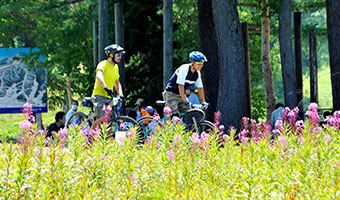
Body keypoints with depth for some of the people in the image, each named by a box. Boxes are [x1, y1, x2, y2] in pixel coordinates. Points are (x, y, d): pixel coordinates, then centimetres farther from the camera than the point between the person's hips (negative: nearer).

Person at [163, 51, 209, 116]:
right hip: (171, 94, -7)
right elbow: (180, 86, -29)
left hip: (181, 95, 7)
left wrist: (203, 102, 3)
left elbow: (200, 88, 8)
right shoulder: (184, 69, -24)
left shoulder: (197, 73, -2)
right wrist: (185, 101, -33)